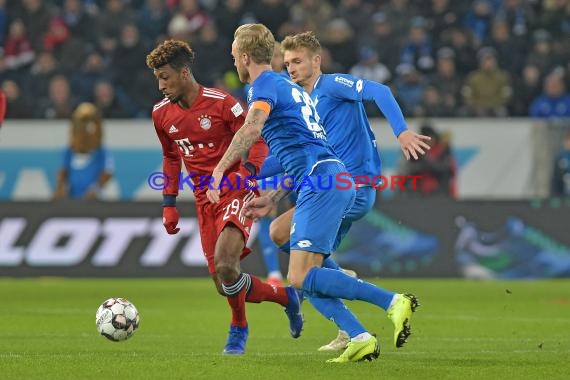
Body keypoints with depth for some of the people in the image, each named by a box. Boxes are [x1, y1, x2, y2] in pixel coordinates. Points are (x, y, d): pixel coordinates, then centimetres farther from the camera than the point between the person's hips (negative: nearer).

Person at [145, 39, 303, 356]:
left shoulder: (221, 103, -13)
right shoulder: (161, 114, 6)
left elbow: (257, 142, -9)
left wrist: (246, 171, -27)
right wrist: (168, 203, 16)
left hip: (236, 194, -6)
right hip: (205, 201, 6)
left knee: (224, 265, -28)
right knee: (226, 286, 2)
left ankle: (238, 329, -3)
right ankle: (285, 296, 27)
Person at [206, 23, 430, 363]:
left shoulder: (265, 85, -2)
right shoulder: (290, 87, 28)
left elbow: (252, 128, -23)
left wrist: (219, 170, -23)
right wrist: (272, 201, 33)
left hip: (323, 183, -10)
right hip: (335, 180, 10)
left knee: (302, 277, -15)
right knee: (307, 279, 7)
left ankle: (393, 302, -20)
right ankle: (360, 339, -7)